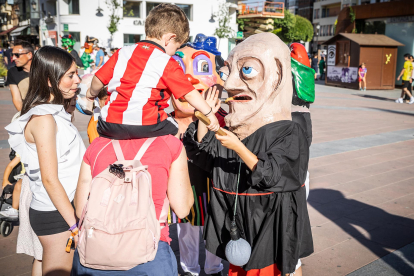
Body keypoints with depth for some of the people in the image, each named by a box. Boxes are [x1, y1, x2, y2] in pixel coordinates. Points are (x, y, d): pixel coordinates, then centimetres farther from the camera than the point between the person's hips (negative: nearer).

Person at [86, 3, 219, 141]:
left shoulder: (122, 53, 10)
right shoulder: (167, 63, -3)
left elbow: (99, 79, 16)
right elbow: (189, 93, -5)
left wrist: (92, 92, 37)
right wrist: (209, 114, 5)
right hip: (145, 127, -3)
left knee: (99, 125, 33)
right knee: (176, 129, 19)